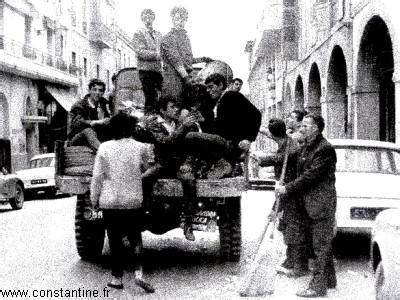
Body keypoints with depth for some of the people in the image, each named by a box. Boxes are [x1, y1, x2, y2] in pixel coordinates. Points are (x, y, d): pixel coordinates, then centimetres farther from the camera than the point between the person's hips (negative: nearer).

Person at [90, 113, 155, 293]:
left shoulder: (104, 148, -7)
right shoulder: (140, 148, -4)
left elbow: (97, 177, -5)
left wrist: (94, 200, 4)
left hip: (110, 201, 0)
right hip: (133, 201, 1)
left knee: (115, 240, 9)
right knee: (135, 238, 12)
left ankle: (117, 278, 13)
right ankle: (139, 273, -4)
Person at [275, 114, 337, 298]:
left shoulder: (325, 149, -15)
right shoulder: (305, 148, 15)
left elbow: (311, 176, -20)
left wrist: (287, 189, -17)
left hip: (321, 204, -9)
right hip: (309, 204, 9)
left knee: (321, 245, -5)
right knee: (323, 244, 16)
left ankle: (318, 286, -2)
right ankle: (328, 280, 27)